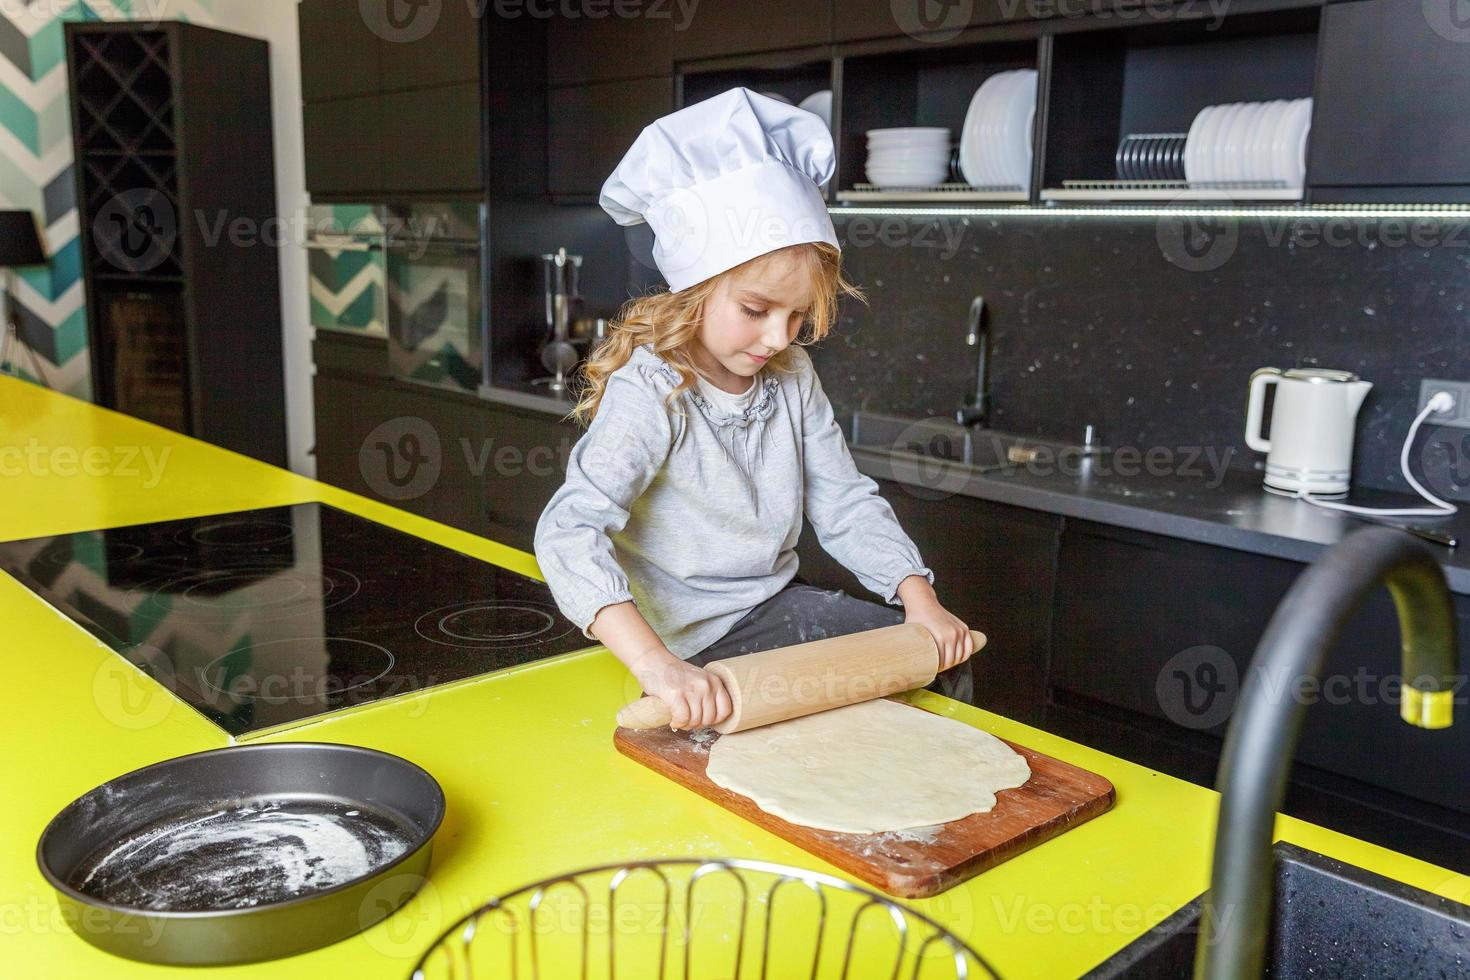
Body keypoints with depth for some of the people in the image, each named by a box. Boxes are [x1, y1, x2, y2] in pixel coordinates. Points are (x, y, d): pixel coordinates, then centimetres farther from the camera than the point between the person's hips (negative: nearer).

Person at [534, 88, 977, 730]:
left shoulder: (792, 377, -1)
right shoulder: (650, 393, -23)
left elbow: (845, 503, 4)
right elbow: (569, 531, -35)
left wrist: (921, 600, -9)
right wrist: (655, 664, -48)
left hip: (774, 605, 7)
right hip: (688, 640, -7)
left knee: (944, 660, 6)